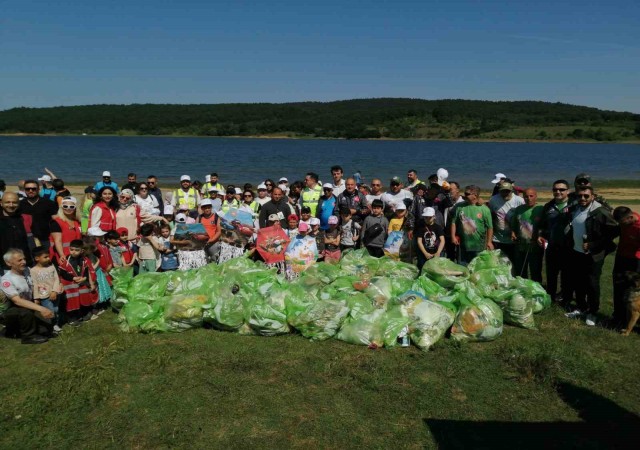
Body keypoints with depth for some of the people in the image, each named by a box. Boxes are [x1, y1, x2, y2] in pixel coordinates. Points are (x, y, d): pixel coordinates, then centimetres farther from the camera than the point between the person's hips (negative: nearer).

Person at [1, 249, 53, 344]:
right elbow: (17, 301, -33)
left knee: (47, 327, -7)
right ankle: (28, 336, -12)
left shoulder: (27, 271, -5)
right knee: (26, 312, -37)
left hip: (28, 306, 7)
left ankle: (16, 331, 14)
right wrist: (40, 308, -42)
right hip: (9, 311, -6)